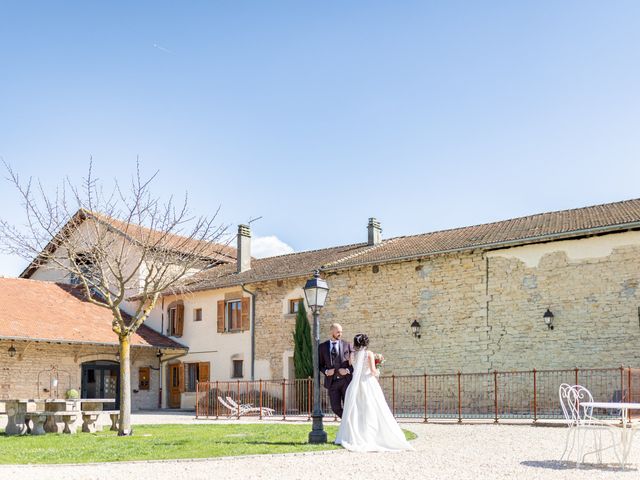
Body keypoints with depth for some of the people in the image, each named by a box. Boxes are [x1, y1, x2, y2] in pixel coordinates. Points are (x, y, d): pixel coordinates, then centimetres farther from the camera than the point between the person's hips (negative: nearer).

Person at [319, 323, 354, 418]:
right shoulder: (322, 347, 7)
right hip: (332, 382, 1)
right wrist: (326, 371, -8)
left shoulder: (347, 345, 4)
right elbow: (320, 365, 11)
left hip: (346, 380, -1)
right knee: (336, 408, -1)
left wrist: (348, 370, -13)